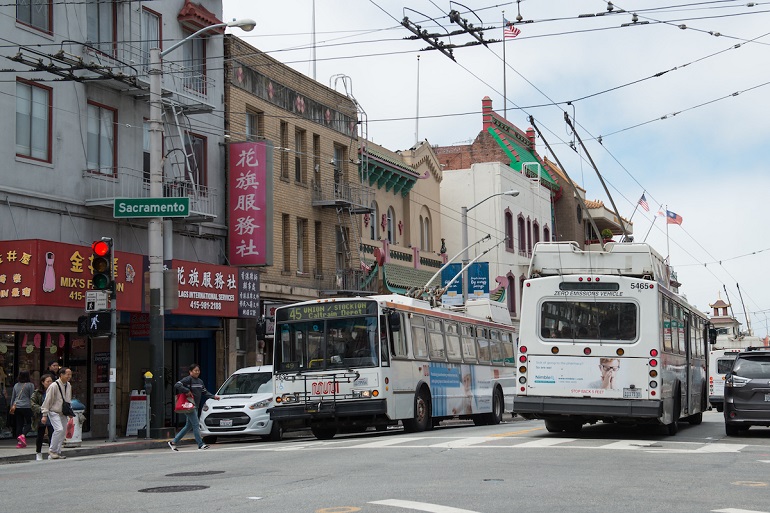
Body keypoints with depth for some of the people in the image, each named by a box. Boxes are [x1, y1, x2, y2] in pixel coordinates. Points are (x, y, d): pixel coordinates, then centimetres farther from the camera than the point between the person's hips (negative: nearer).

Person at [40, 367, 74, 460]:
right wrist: (44, 415, -14)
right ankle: (52, 450, -9)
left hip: (63, 413, 7)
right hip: (54, 412, -7)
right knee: (59, 429, -22)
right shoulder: (54, 386, -16)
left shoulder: (68, 386, 7)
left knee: (63, 433, 4)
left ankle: (57, 452, 13)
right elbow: (47, 401, -13)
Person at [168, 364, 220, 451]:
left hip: (195, 406, 9)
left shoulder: (200, 381, 15)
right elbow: (177, 385, -19)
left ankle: (173, 442, 19)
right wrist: (187, 391, -22)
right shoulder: (188, 379, -9)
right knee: (196, 425, -9)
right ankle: (201, 445, -6)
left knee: (188, 426, 12)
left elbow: (205, 392, 18)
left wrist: (213, 396, 5)